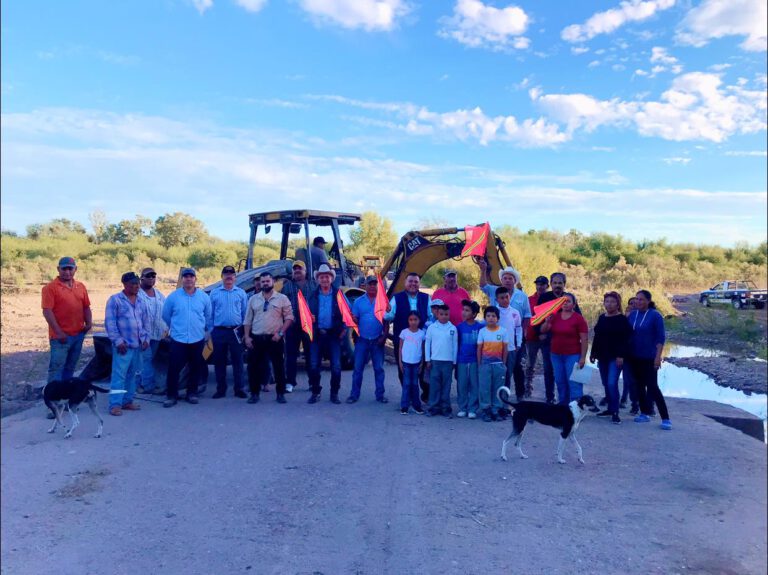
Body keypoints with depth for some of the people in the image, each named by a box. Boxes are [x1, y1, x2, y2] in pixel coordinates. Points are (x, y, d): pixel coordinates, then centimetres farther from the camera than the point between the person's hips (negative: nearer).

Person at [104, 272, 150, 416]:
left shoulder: (141, 302, 13)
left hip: (138, 345, 6)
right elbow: (110, 323, -10)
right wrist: (118, 341, -16)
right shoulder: (115, 300, -6)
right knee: (119, 375, -7)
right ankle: (115, 404, -2)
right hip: (123, 345, -6)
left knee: (132, 375, 12)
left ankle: (127, 401, 22)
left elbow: (146, 322, 18)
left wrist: (146, 339, 7)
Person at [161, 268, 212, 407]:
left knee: (196, 369, 9)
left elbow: (209, 317, 12)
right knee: (174, 369, -4)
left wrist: (207, 331, 11)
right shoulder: (173, 296, -2)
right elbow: (166, 316, 9)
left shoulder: (204, 297, 2)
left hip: (198, 340, 2)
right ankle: (171, 395, 7)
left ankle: (192, 393, 23)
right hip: (178, 339, -2)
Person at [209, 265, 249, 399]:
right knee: (219, 361, 7)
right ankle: (221, 389, 17)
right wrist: (210, 330, 2)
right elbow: (210, 313, 7)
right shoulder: (214, 293, 6)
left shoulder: (241, 293, 6)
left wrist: (245, 332, 3)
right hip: (219, 331, 1)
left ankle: (239, 389, 10)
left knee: (237, 361, 3)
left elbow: (245, 313, 7)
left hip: (236, 331, -1)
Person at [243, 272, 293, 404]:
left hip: (274, 338, -2)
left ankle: (281, 393, 13)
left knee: (278, 366, 2)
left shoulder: (282, 299, 2)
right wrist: (247, 337, 1)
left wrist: (280, 332, -11)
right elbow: (248, 320, 11)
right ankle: (254, 393, 16)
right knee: (254, 366, 4)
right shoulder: (253, 299, 11)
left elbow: (289, 317, -1)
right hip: (256, 338, 2)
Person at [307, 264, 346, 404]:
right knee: (314, 365, 4)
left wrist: (344, 328, -10)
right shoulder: (313, 295, 8)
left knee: (336, 366, 0)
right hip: (317, 334, 2)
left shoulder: (338, 294, 2)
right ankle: (315, 392, 17)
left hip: (334, 334, -2)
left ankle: (334, 393, 13)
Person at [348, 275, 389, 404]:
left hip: (377, 341, 0)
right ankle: (354, 394, 10)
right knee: (358, 368, 3)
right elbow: (355, 320, 3)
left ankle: (380, 394, 14)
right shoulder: (358, 301, 4)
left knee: (379, 368, 6)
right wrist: (353, 319, -19)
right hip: (362, 340, 0)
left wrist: (384, 336, -8)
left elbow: (386, 322, 2)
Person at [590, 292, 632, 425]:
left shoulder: (622, 319, -8)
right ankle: (610, 408, 23)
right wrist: (593, 353, 15)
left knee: (612, 383, -15)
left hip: (615, 357, -7)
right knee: (606, 384, 12)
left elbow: (625, 340, -13)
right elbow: (597, 337, 17)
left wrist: (621, 356, -20)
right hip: (603, 356, 7)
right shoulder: (601, 318, 12)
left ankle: (615, 412, -8)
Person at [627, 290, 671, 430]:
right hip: (634, 357, 5)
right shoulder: (632, 315, 6)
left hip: (649, 358, -5)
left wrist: (658, 356, -16)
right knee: (639, 386, 11)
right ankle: (644, 414, 22)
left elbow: (661, 338, -10)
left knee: (652, 387, -8)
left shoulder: (655, 316, -9)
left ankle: (666, 419, -2)